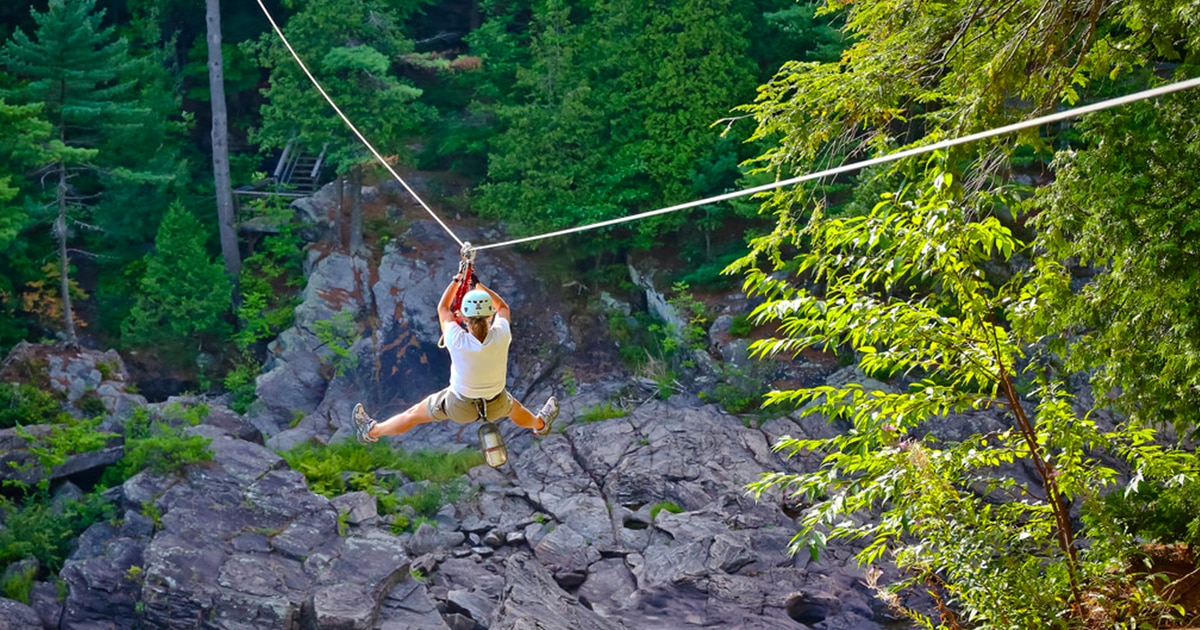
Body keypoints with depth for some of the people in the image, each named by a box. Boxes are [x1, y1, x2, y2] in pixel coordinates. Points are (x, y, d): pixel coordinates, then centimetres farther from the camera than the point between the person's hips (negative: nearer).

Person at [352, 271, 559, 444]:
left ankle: (372, 431, 43)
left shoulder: (457, 341, -32)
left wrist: (457, 280, 0)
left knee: (413, 415, 22)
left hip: (459, 406, -2)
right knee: (516, 410, 37)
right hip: (497, 405, 2)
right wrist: (478, 284, 1)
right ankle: (540, 424, 68)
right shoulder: (501, 336, -27)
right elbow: (503, 308, -3)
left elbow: (442, 308, -10)